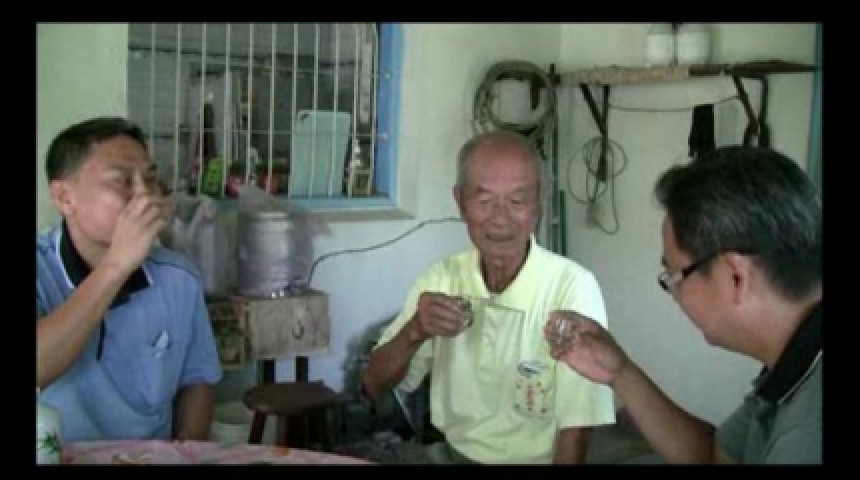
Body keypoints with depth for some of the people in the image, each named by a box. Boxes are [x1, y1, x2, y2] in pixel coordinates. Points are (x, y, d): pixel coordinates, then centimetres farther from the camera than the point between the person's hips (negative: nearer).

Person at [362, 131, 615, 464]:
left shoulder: (574, 287, -19)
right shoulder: (442, 276, -4)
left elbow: (575, 431, -14)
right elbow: (374, 386, -1)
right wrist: (415, 332, -18)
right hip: (451, 455, 3)